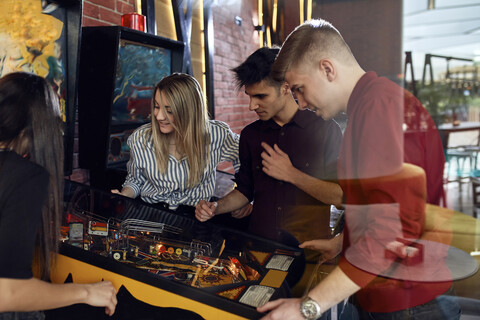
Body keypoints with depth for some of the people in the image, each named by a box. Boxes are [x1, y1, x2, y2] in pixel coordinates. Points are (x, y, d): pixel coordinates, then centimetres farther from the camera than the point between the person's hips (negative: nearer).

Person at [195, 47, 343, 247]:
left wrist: (292, 174, -9)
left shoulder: (326, 129, -1)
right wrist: (216, 207, 3)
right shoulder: (250, 134, 11)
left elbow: (341, 196, -6)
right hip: (260, 245, 3)